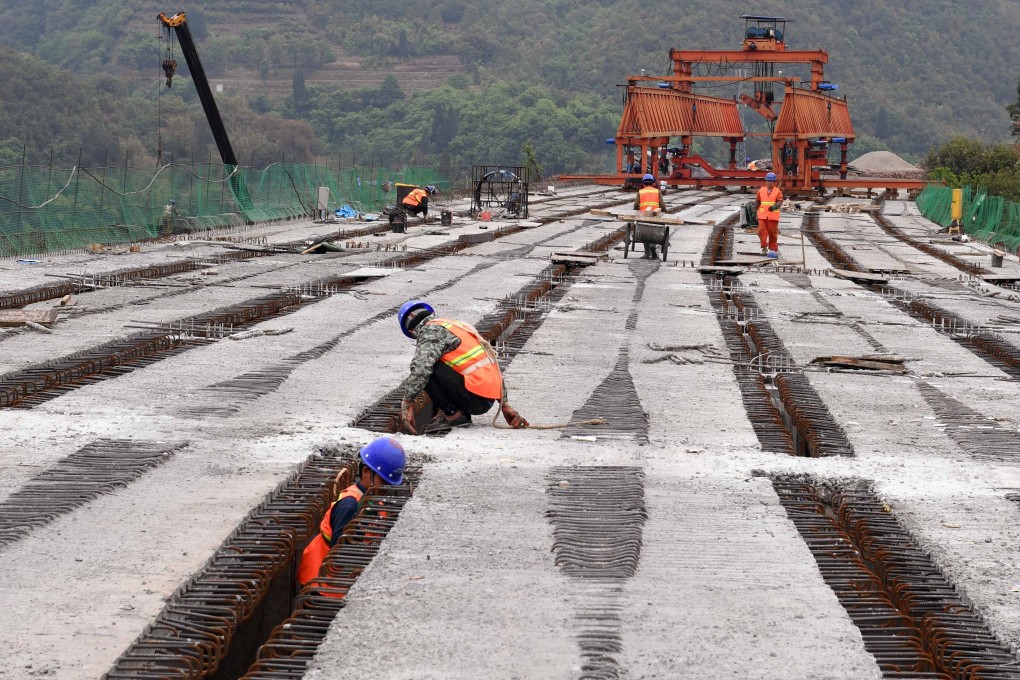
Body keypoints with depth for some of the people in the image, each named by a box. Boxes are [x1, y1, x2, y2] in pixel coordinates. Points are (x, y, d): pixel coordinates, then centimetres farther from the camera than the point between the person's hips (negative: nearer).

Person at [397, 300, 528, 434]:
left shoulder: (431, 331, -3)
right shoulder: (459, 325, 23)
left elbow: (421, 368, -22)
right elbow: (494, 368, 24)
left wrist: (406, 403, -16)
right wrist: (505, 405, 25)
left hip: (474, 397, -9)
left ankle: (453, 414, -6)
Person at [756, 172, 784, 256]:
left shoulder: (778, 191, 0)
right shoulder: (761, 191, 9)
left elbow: (780, 201, -13)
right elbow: (758, 202, 18)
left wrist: (775, 206, -33)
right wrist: (756, 212, 20)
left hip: (773, 215, -2)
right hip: (762, 215, 2)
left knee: (773, 233, 6)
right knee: (762, 230, -13)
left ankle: (773, 249, 18)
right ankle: (764, 248, -4)